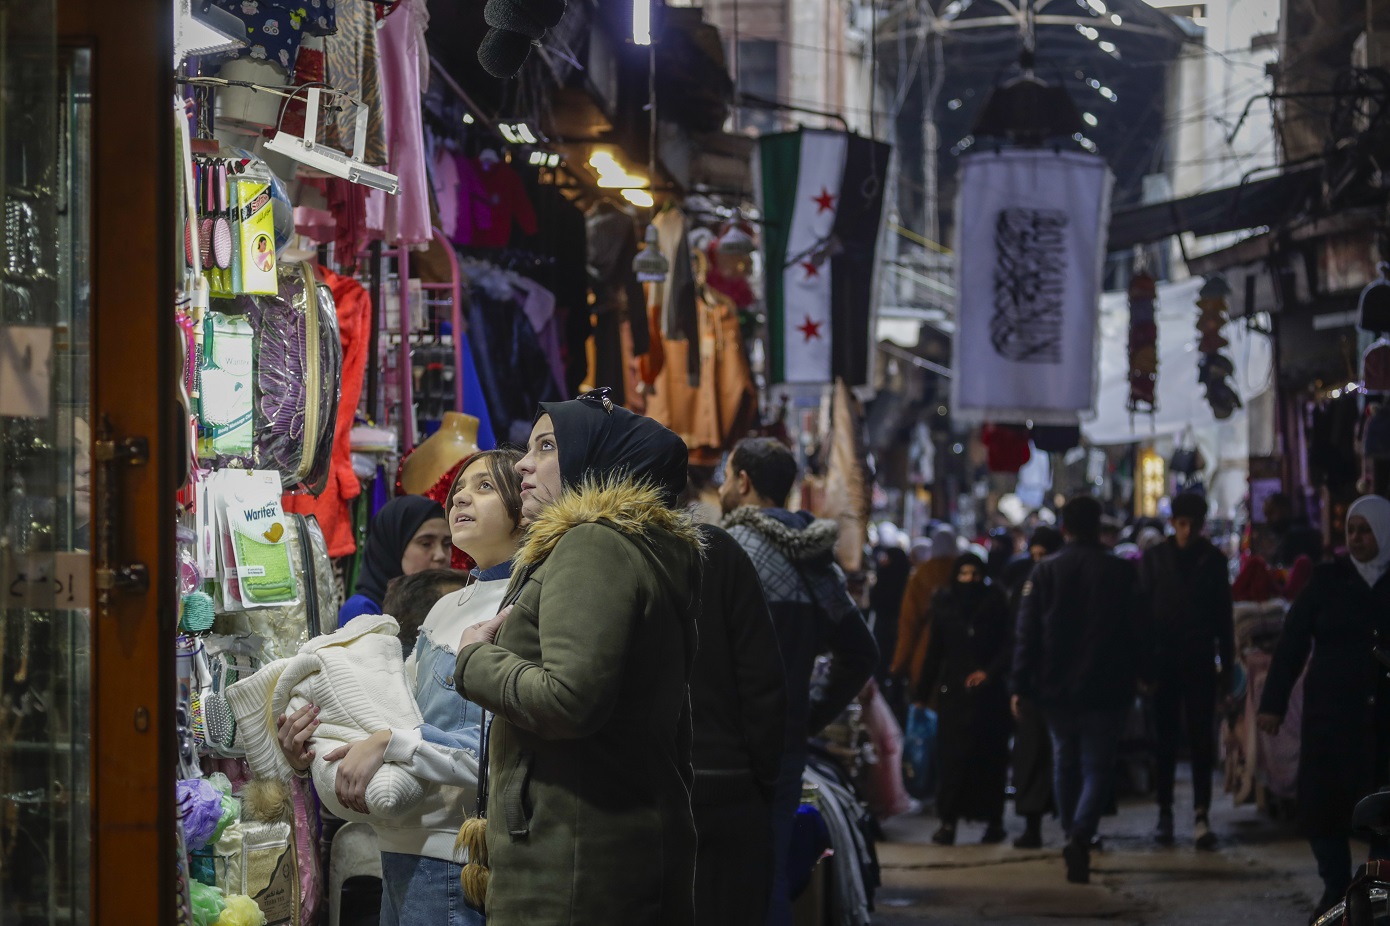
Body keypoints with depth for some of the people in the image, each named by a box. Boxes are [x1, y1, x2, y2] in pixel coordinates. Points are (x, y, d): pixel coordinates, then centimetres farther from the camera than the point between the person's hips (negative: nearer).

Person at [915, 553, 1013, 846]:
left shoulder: (995, 603, 3)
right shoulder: (944, 604, 8)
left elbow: (1008, 644, 2)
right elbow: (935, 650, 10)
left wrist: (990, 672, -13)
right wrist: (923, 692, 9)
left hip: (987, 690, -1)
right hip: (953, 690, 1)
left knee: (990, 756, 0)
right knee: (954, 755, -7)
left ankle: (993, 820, 9)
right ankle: (948, 819, -6)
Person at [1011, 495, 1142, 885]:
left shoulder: (1044, 572, 0)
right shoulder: (1122, 572, -5)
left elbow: (1027, 633, -1)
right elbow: (1137, 632, -1)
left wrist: (1020, 686, 1)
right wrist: (1136, 678, 11)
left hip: (1056, 689, 2)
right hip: (1106, 689, -2)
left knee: (1065, 761, 19)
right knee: (1097, 766, -1)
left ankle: (1071, 834, 25)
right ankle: (1081, 834, -23)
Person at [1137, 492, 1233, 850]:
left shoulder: (1213, 560, 6)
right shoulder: (1154, 559, 5)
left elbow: (1224, 618, 9)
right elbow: (1142, 610, 4)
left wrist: (1226, 666, 4)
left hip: (1200, 665, 0)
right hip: (1163, 663, 0)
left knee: (1202, 741, -4)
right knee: (1164, 741, 4)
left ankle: (1201, 814, -6)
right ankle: (1164, 813, 11)